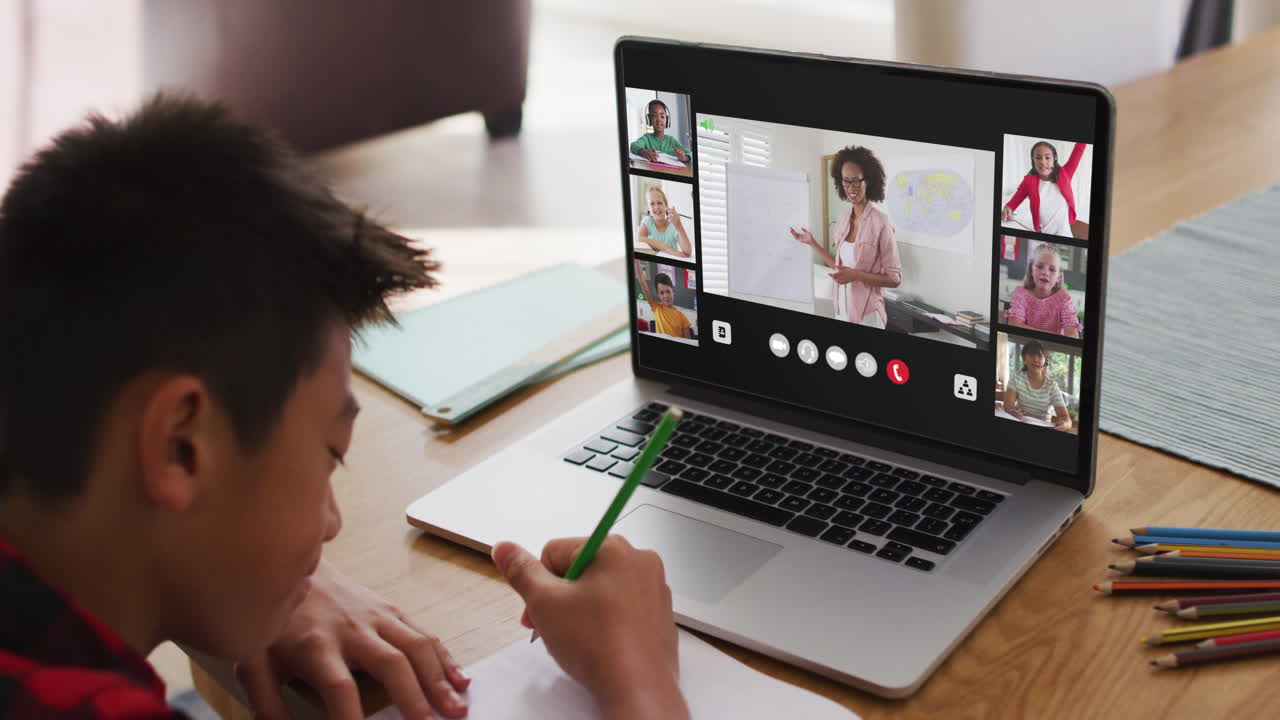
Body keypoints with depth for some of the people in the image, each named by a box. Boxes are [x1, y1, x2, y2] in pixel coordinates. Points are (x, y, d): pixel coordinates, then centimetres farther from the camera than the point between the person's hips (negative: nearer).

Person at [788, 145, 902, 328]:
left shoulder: (880, 222, -16)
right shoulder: (843, 219, 4)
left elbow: (894, 279, -11)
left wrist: (856, 275, -21)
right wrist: (812, 243, 10)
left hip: (867, 313, -6)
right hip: (842, 309, 6)